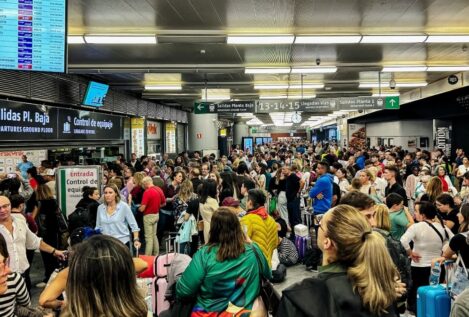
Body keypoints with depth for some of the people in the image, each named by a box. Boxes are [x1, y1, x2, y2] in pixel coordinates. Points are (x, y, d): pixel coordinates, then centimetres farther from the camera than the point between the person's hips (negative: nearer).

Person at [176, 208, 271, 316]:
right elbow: (267, 275, 9)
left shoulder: (204, 254, -20)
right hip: (245, 312, 3)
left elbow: (182, 292, -17)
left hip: (209, 313, -3)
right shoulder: (254, 251, -10)